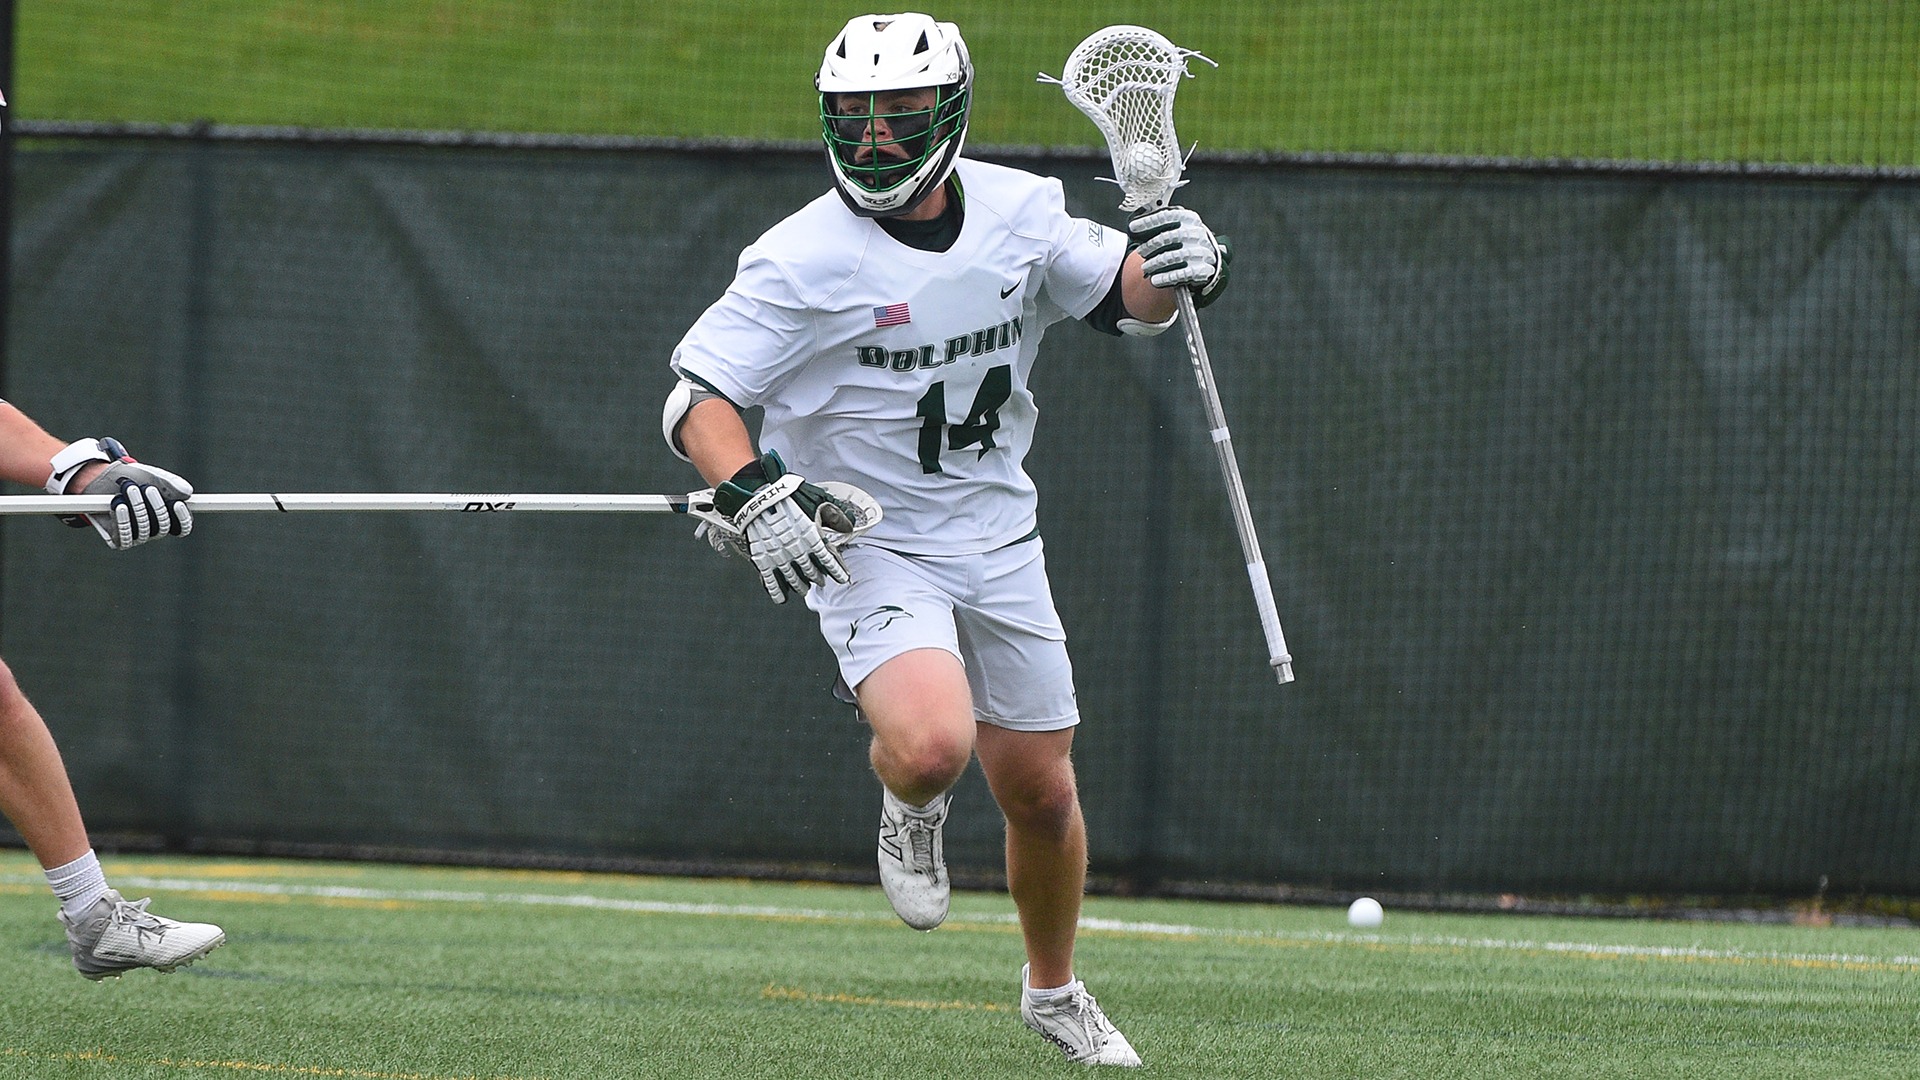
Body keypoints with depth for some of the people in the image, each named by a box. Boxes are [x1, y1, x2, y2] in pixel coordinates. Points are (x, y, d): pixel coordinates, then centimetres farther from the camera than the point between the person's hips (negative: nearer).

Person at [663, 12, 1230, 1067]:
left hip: (998, 542, 4)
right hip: (864, 545, -4)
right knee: (933, 744, -29)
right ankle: (908, 805, 9)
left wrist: (1178, 267, -13)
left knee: (1040, 789, 11)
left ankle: (1053, 988, 37)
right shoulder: (805, 258, -18)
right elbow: (696, 398, -18)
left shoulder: (1019, 210, -4)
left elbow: (1125, 296, 10)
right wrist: (753, 494, -36)